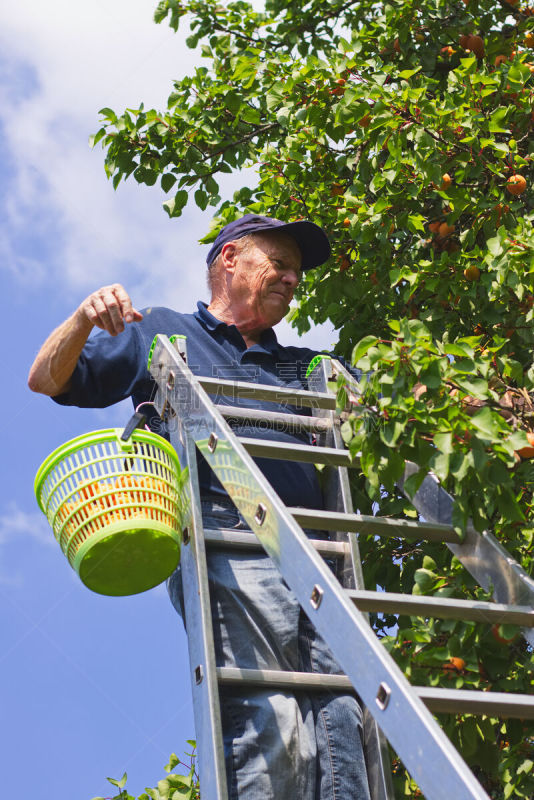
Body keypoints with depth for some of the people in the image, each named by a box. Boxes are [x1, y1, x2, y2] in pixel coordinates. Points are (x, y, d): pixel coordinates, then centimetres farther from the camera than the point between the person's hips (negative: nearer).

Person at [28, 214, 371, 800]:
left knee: (340, 717, -15)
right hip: (223, 536, -4)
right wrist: (83, 320, 2)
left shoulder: (304, 368, 36)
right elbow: (47, 380, 22)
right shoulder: (161, 333, 26)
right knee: (267, 718, -22)